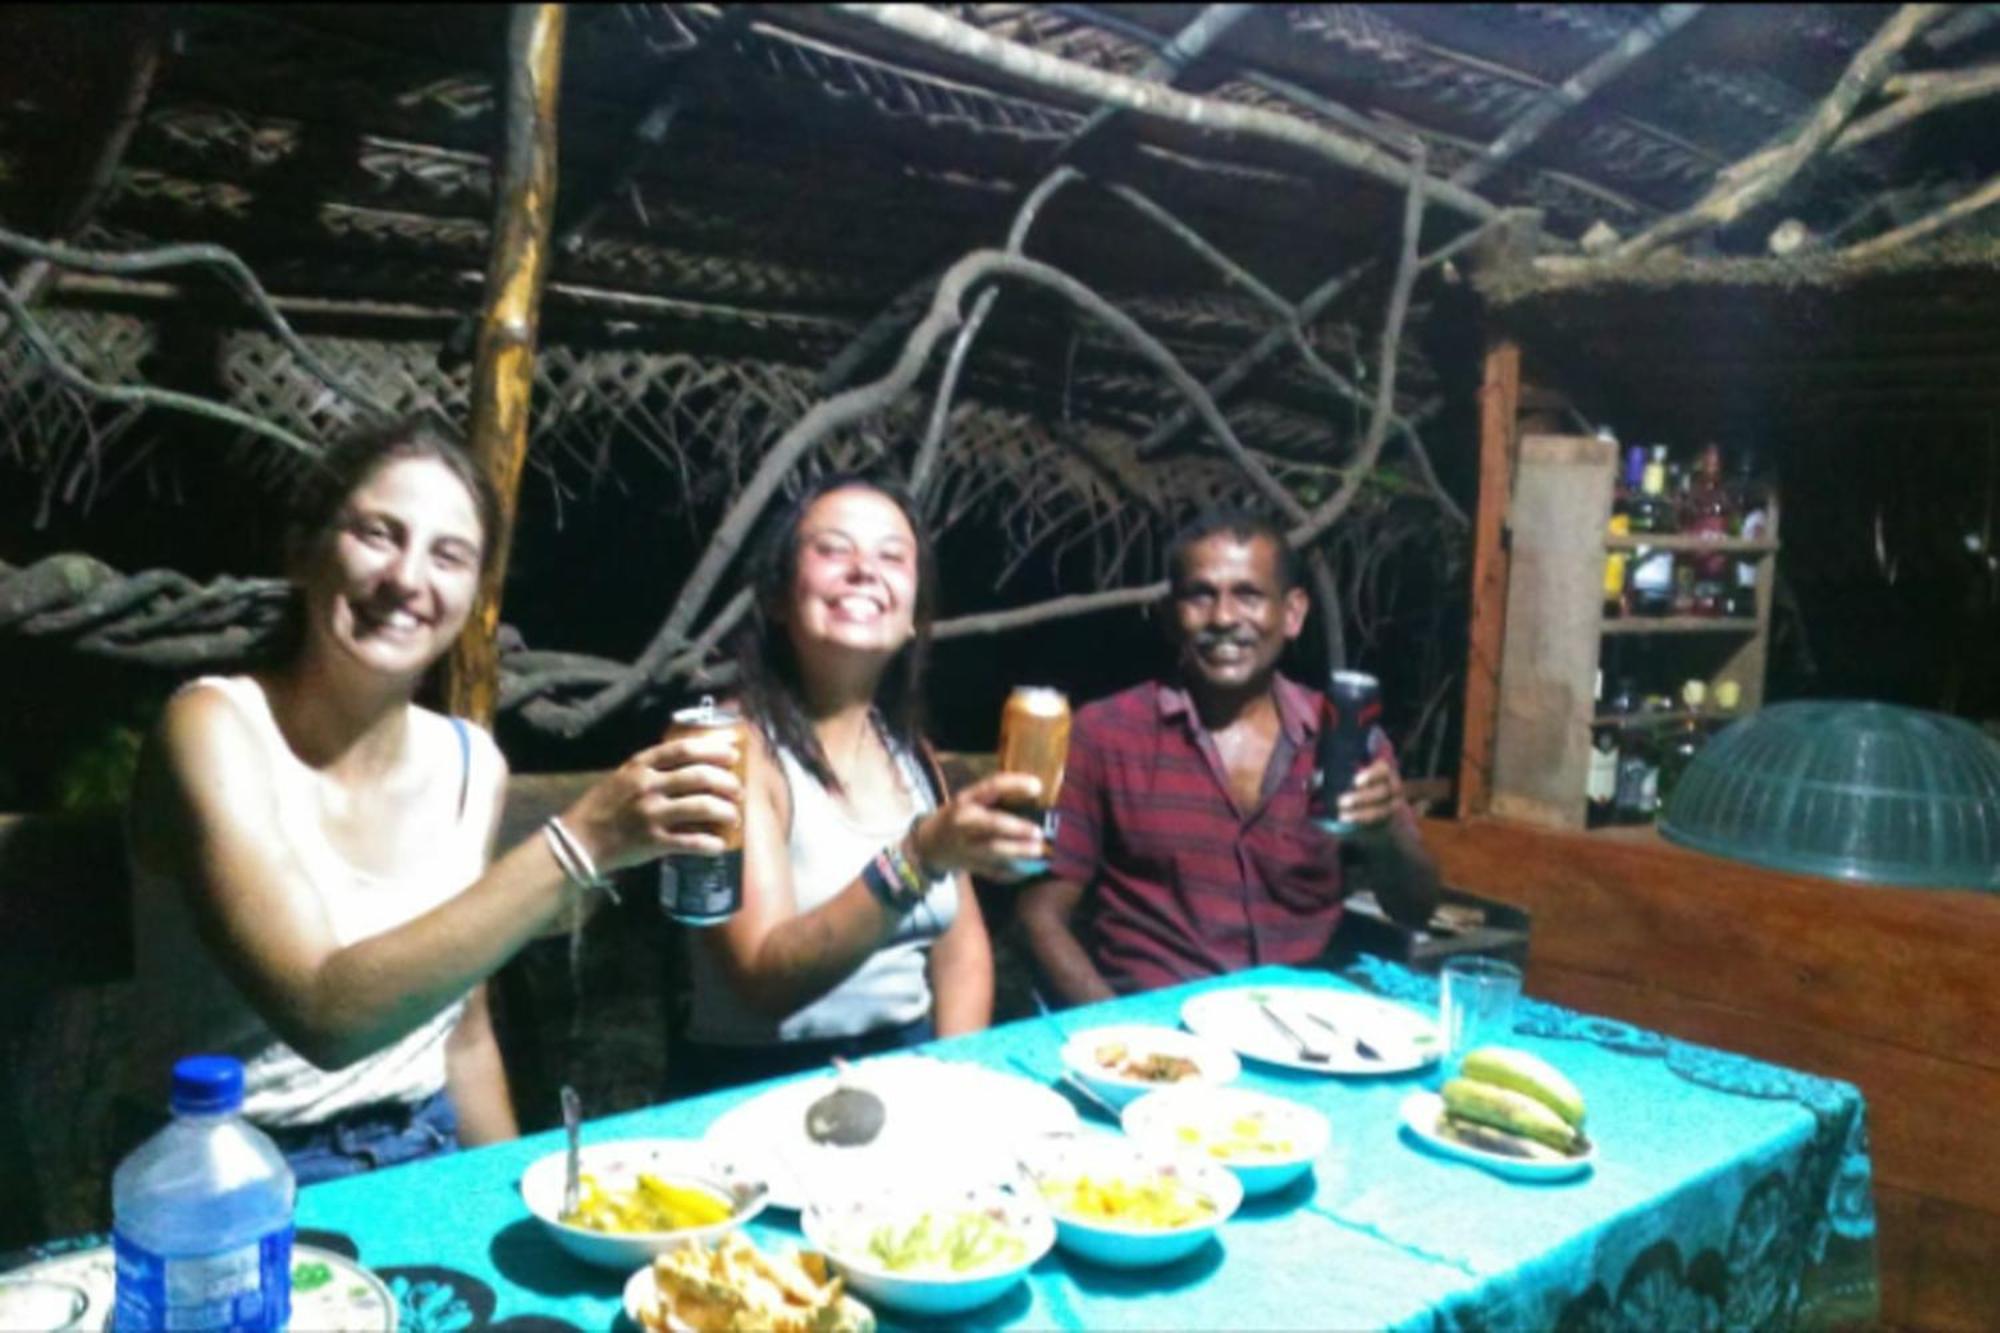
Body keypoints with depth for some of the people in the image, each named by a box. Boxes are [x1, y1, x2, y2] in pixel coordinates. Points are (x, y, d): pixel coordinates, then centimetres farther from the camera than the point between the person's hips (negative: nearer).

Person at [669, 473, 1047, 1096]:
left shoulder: (907, 748, 8)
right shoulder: (733, 742, -11)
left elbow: (961, 948, 9)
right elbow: (764, 979, -19)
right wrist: (915, 861, -31)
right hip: (763, 1087, -4)